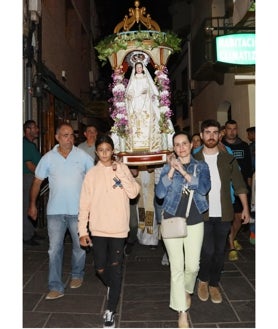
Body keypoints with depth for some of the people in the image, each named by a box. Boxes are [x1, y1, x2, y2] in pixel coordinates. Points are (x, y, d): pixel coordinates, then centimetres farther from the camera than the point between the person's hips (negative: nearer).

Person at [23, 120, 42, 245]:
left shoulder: (32, 144, 17)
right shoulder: (25, 144, -14)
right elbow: (29, 164, -19)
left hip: (34, 178, 10)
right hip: (28, 177, -10)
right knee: (27, 207, -3)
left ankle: (31, 232, 26)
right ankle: (27, 236, 5)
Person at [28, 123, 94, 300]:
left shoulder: (83, 156, -4)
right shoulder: (48, 158, -1)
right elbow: (37, 181, 6)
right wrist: (32, 204, 6)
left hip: (78, 210, 0)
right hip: (55, 211, 0)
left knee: (80, 246, 13)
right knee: (55, 249, 2)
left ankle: (77, 275, 37)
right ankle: (56, 287, 12)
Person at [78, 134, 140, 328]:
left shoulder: (123, 169, 1)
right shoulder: (92, 174, 1)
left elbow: (134, 193, -10)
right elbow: (85, 204, 2)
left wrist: (120, 173, -18)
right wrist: (82, 230, -1)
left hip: (118, 228, -1)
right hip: (98, 228, 2)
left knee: (115, 269, 3)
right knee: (100, 268, 10)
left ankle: (111, 312, 15)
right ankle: (112, 287, 42)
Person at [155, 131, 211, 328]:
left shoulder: (201, 166, 4)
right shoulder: (168, 167, 4)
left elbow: (204, 188, -14)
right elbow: (160, 193, -8)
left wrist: (184, 172, -20)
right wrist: (171, 171, -16)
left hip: (194, 222, 1)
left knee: (193, 265, 6)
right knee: (177, 267, -1)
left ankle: (187, 291, 39)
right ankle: (182, 312, 12)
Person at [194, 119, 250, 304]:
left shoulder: (228, 159, 4)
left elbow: (239, 185, 5)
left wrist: (245, 208, 0)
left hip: (223, 214, 2)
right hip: (203, 214, -2)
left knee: (219, 252, 10)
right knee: (207, 251, -5)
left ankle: (214, 284, 29)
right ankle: (203, 280, 23)